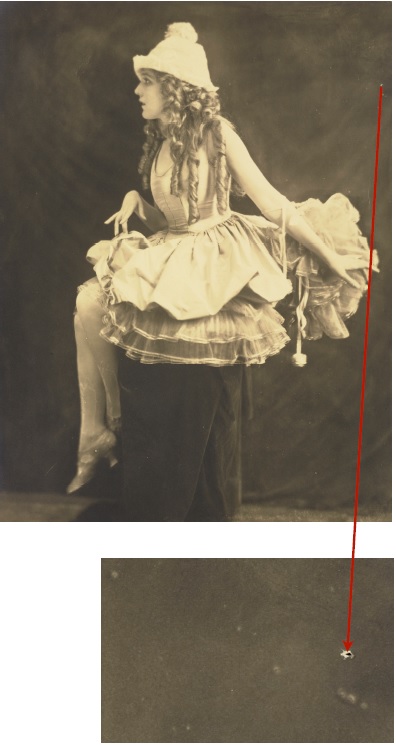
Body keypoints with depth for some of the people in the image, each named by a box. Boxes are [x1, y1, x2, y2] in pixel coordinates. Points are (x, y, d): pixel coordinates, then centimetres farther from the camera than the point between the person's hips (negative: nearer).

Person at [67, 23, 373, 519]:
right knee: (90, 302, -14)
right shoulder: (159, 141, 11)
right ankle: (97, 432, -3)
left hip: (216, 265, -6)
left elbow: (270, 201, -7)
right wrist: (136, 203, -5)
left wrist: (327, 252, -9)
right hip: (169, 264, 6)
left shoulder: (218, 134, -6)